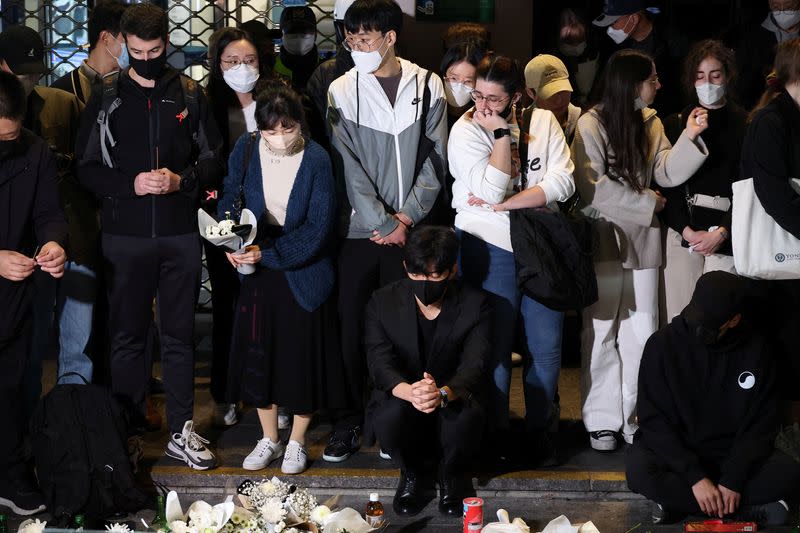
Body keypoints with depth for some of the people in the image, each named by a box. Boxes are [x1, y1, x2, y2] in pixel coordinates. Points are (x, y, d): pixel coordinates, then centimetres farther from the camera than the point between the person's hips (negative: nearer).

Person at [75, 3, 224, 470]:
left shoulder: (190, 97, 7)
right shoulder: (106, 99, 4)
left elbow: (214, 160, 8)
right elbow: (87, 168, 3)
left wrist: (183, 180, -11)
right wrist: (130, 184, -13)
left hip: (180, 233, 1)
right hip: (125, 235, 0)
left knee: (180, 335, 5)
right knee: (128, 335, 5)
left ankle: (182, 431, 9)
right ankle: (129, 429, 14)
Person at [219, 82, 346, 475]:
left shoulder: (316, 159, -14)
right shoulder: (246, 150, -4)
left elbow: (318, 228, -17)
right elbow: (229, 200, 3)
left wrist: (269, 252, -24)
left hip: (303, 273, -3)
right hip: (256, 271, 3)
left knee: (302, 355, 5)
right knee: (257, 354, 9)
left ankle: (297, 443, 21)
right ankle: (268, 440, 25)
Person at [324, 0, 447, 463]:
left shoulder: (427, 87, 2)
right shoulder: (342, 91, 0)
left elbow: (434, 159, 3)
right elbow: (349, 165, -4)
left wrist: (406, 217, -6)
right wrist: (384, 224, -8)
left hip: (408, 228, 0)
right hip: (359, 229, 0)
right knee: (353, 326, 2)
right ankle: (351, 420, 11)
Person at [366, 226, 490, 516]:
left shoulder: (474, 304, -9)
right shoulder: (383, 302, -7)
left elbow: (475, 365, -21)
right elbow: (380, 362, -18)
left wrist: (443, 394, -45)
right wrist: (409, 392, -43)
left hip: (454, 400, 0)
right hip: (400, 397, 1)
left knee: (466, 415, -36)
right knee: (391, 414, -35)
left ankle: (451, 474, 0)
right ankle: (411, 473, 0)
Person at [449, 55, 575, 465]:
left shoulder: (543, 122, 2)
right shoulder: (465, 131, -6)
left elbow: (562, 182, -8)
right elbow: (491, 190, -19)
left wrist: (504, 203, -14)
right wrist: (501, 134, -17)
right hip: (490, 248, -3)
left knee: (547, 346, 4)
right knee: (495, 346, 2)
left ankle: (538, 428, 17)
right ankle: (496, 431, 14)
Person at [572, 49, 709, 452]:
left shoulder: (651, 123, 8)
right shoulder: (592, 125, -10)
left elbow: (668, 174, 0)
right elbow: (592, 188, -17)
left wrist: (689, 137, -14)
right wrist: (648, 204, -12)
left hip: (643, 242, 5)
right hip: (604, 241, -5)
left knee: (641, 335, 7)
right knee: (601, 335, 3)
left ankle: (637, 419, 14)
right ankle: (602, 422, 11)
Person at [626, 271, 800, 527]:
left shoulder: (756, 348, -7)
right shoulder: (662, 344, -12)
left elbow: (761, 424, -6)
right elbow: (654, 420, -13)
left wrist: (733, 480, -18)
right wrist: (695, 476, -23)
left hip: (733, 455, 1)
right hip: (675, 452, -1)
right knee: (638, 469, -34)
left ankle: (677, 501, -19)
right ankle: (748, 510, -24)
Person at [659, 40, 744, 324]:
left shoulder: (744, 125, 5)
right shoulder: (675, 124, 11)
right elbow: (666, 185, 5)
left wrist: (722, 233, -11)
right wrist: (688, 231, -7)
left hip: (726, 238, -2)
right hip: (682, 230, 2)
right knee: (676, 319, -2)